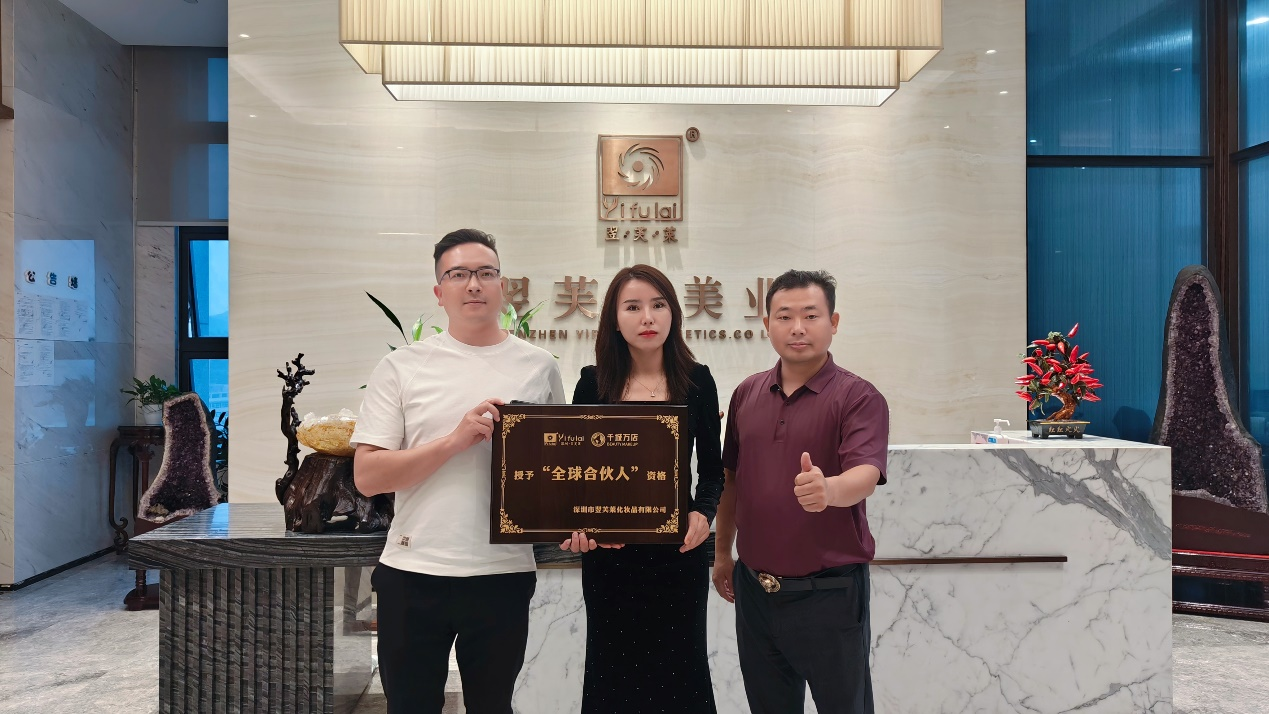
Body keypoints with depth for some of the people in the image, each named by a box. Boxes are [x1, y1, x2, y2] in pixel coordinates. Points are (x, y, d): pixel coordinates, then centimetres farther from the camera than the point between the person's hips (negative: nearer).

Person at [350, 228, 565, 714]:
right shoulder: (401, 368, -2)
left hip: (505, 574, 1)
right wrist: (456, 440, -17)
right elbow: (367, 476, -7)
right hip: (413, 574, 0)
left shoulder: (538, 367, 3)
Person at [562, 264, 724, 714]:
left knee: (678, 664, 10)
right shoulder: (593, 382, 0)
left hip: (678, 547, 0)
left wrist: (703, 513, -13)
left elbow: (712, 466, 5)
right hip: (608, 550, 1)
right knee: (614, 665, 12)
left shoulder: (696, 380, 0)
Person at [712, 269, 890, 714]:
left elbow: (866, 474, -25)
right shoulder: (747, 394, 5)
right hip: (754, 588, 5)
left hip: (830, 591, -5)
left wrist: (828, 489, -46)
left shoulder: (859, 397, -11)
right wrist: (722, 552, 16)